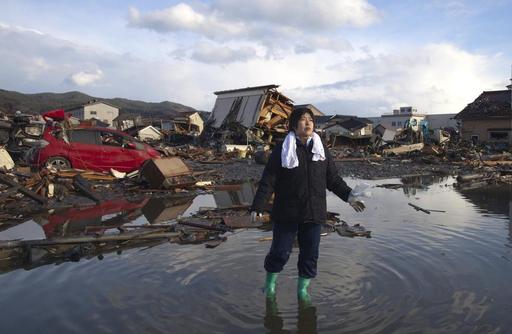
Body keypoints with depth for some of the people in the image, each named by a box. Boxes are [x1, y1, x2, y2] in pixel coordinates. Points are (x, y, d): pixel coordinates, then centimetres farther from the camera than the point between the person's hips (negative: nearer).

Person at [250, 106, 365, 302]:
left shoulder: (321, 149, 8)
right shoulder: (281, 150, -6)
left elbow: (333, 179, 13)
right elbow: (268, 181, -9)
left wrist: (348, 196, 5)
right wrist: (257, 207, -16)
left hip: (313, 213, 4)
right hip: (286, 214, -3)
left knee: (310, 254, 10)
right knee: (280, 252, 5)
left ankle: (302, 289, 30)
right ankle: (270, 284, 32)